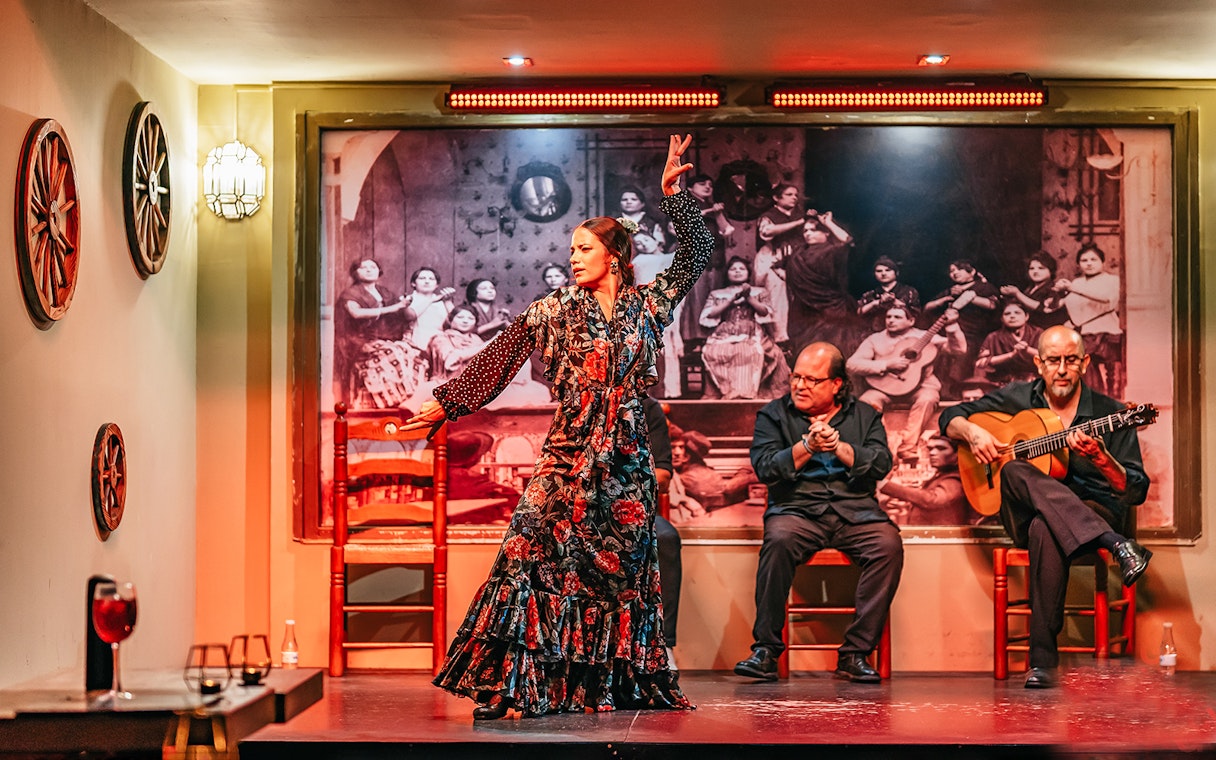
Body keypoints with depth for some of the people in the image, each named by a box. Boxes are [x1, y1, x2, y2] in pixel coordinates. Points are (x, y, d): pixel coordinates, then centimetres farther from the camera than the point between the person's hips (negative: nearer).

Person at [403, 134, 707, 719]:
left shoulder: (647, 304, 7)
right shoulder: (555, 311, 3)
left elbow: (697, 251, 11)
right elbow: (497, 360, 3)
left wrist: (672, 192, 5)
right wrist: (445, 403, 1)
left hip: (627, 459, 2)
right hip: (568, 457, -2)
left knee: (623, 571, 6)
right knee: (535, 559, -8)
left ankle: (622, 683, 16)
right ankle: (501, 686, -6)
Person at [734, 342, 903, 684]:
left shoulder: (865, 416, 17)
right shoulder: (774, 414, 14)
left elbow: (881, 464, 1)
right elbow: (765, 467, -1)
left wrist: (839, 447, -11)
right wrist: (807, 447, -13)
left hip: (856, 511, 1)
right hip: (797, 508, -1)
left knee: (888, 545, -29)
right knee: (778, 539, -35)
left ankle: (855, 653, -21)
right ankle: (765, 649, -25)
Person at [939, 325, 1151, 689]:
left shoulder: (1109, 413, 1)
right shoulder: (1016, 399, 9)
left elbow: (1136, 492, -3)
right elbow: (950, 417, 18)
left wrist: (1101, 458, -23)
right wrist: (972, 432, -5)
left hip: (1095, 512, -2)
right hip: (1025, 515, 2)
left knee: (1045, 529, -40)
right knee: (1014, 472, -34)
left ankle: (1043, 658, -38)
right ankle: (1118, 547, -44)